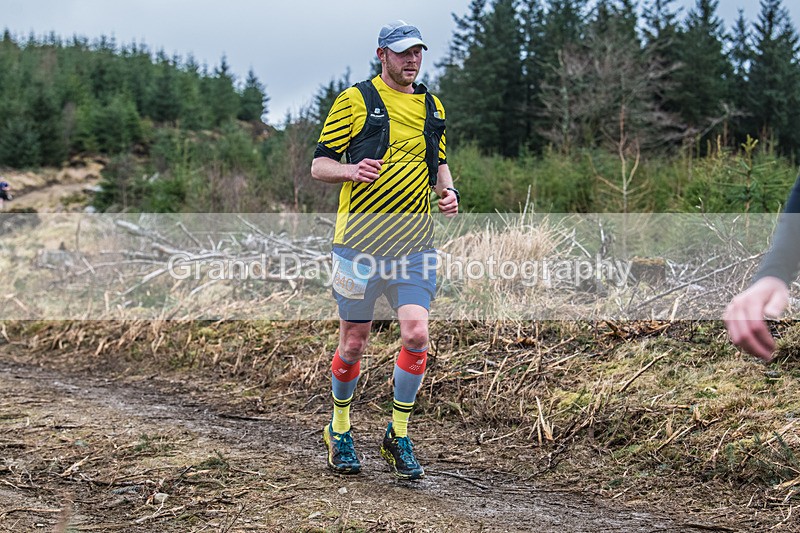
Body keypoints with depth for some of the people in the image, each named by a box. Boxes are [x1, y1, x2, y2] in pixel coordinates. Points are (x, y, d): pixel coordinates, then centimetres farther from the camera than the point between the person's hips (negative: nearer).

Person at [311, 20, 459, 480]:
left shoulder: (433, 106, 14)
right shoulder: (354, 100, -1)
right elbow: (319, 165, -1)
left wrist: (448, 190, 4)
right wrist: (352, 171, -22)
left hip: (415, 240, 3)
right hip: (361, 239, -3)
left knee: (416, 334, -10)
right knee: (354, 343, 5)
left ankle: (399, 436, 9)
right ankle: (340, 429, 29)